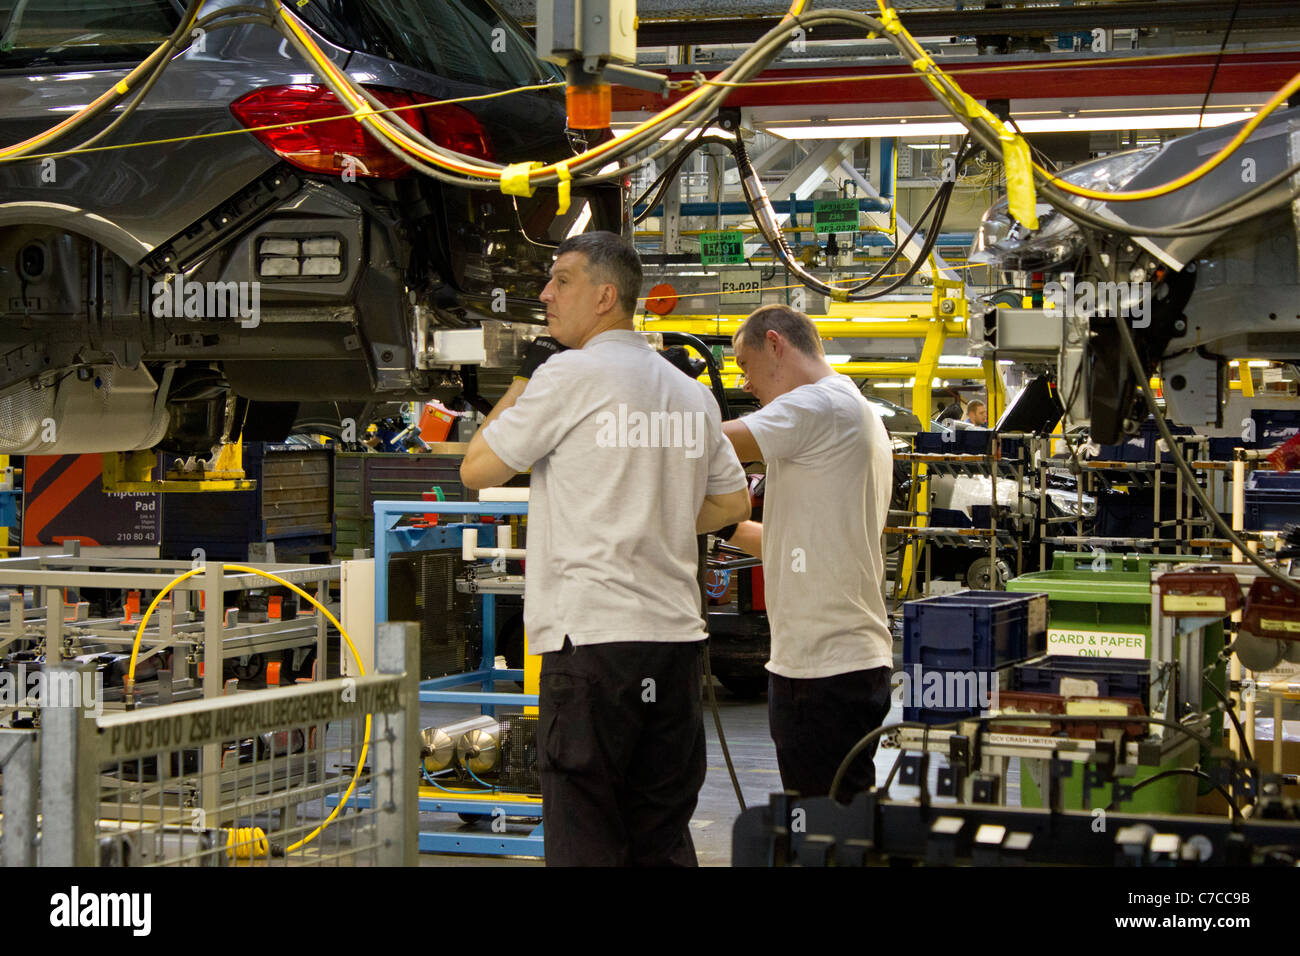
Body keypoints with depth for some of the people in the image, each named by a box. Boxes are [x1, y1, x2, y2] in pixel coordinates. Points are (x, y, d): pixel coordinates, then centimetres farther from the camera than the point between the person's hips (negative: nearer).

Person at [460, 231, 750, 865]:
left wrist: (522, 381, 12)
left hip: (593, 635, -6)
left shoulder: (568, 375, -6)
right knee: (664, 839, 11)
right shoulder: (692, 393, 13)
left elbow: (477, 470, 1)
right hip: (677, 633, 7)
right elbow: (733, 504, 21)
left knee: (584, 836, -2)